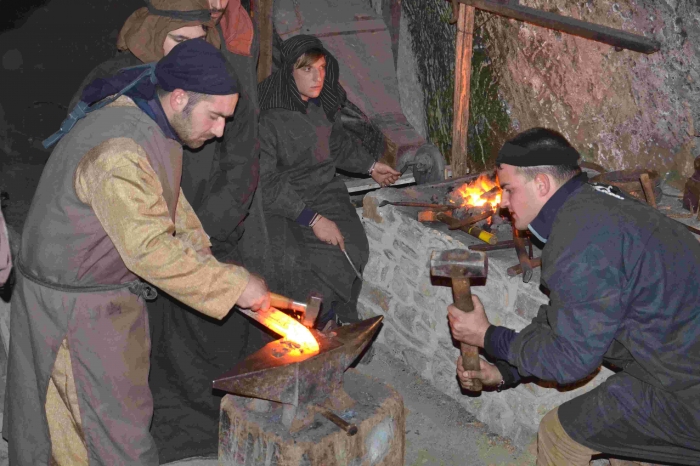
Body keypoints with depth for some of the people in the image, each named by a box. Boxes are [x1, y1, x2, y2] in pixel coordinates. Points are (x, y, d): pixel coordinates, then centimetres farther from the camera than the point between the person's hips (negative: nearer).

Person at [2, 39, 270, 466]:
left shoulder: (155, 124, 3)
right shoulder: (118, 151, -30)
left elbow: (171, 204, 15)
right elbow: (150, 249, -33)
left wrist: (203, 251, 2)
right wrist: (234, 285, -27)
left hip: (115, 294, 10)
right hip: (77, 308, -10)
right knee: (118, 430, -1)